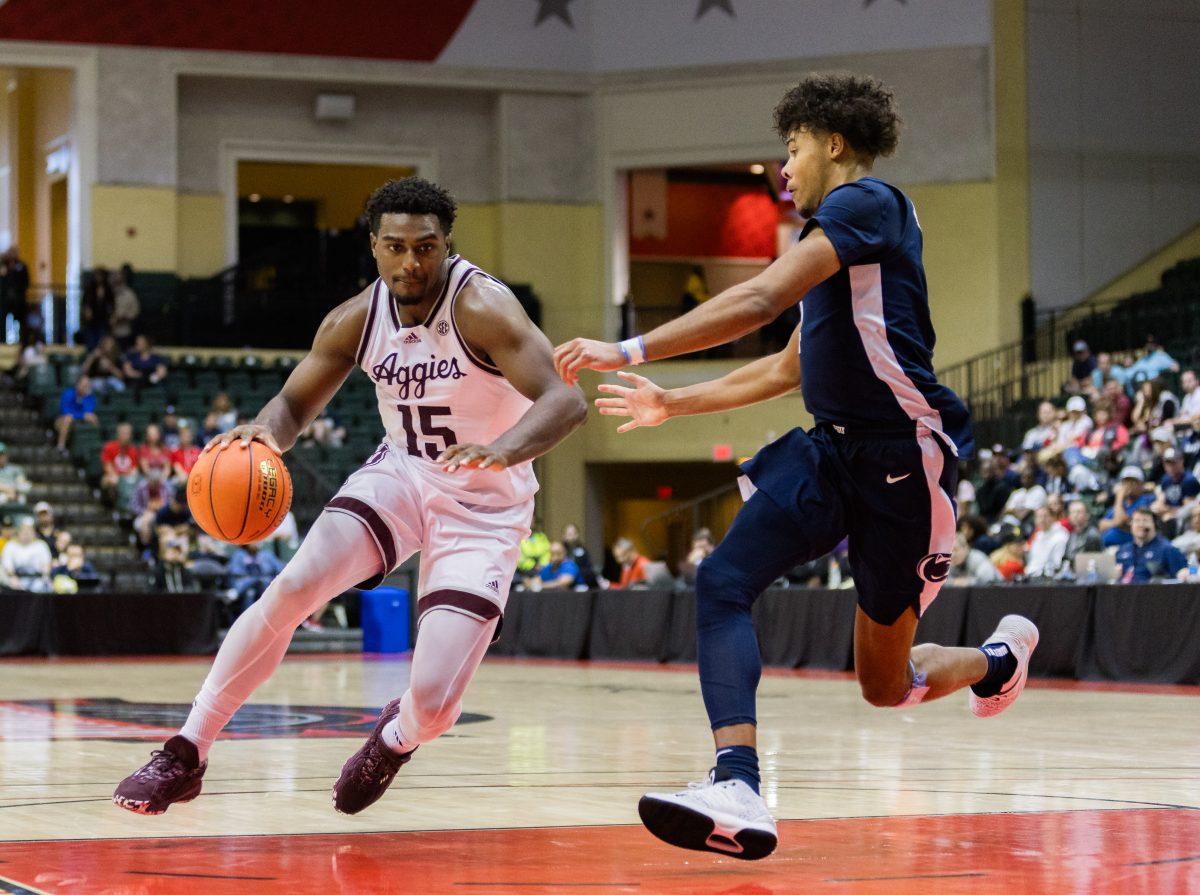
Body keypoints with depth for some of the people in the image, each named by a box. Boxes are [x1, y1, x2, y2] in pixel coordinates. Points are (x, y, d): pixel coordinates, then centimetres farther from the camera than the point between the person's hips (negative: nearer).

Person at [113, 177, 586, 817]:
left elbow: (566, 401, -34)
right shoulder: (355, 321, -8)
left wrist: (503, 450, -54)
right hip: (400, 474, 4)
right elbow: (295, 404, 4)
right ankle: (185, 756, -8)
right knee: (291, 589, -20)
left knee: (433, 704, -15)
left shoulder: (481, 307, -24)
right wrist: (263, 434, -21)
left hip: (483, 506, -4)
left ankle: (395, 738, 26)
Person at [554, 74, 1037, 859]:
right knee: (723, 582, -18)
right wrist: (674, 403, 32)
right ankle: (738, 789, -30)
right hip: (835, 447, 8)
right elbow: (791, 367, 31)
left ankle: (1002, 656, 39)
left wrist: (631, 352, -22)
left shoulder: (867, 203, -10)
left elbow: (758, 301, -21)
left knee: (887, 684, 5)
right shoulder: (835, 235, 20)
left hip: (904, 456, -8)